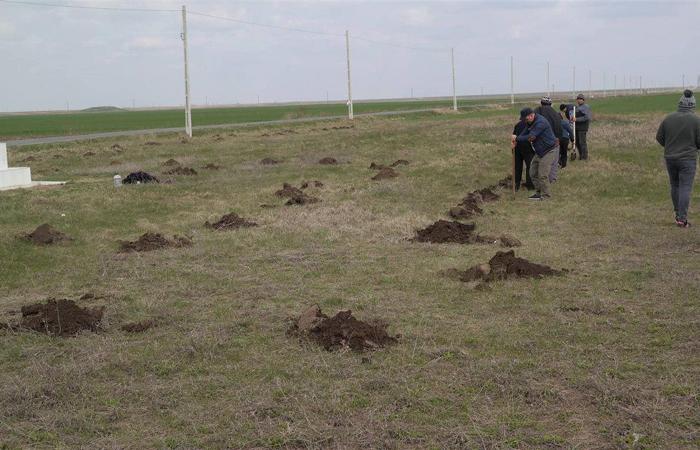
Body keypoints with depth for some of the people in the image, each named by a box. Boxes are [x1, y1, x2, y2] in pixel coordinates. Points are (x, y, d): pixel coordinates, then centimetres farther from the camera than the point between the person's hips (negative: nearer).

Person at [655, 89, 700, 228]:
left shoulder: (669, 118, -1)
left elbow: (659, 137, 5)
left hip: (670, 158, 4)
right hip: (687, 159, -4)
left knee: (675, 186, 18)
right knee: (685, 188, -1)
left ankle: (678, 214, 25)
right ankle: (682, 219, -6)